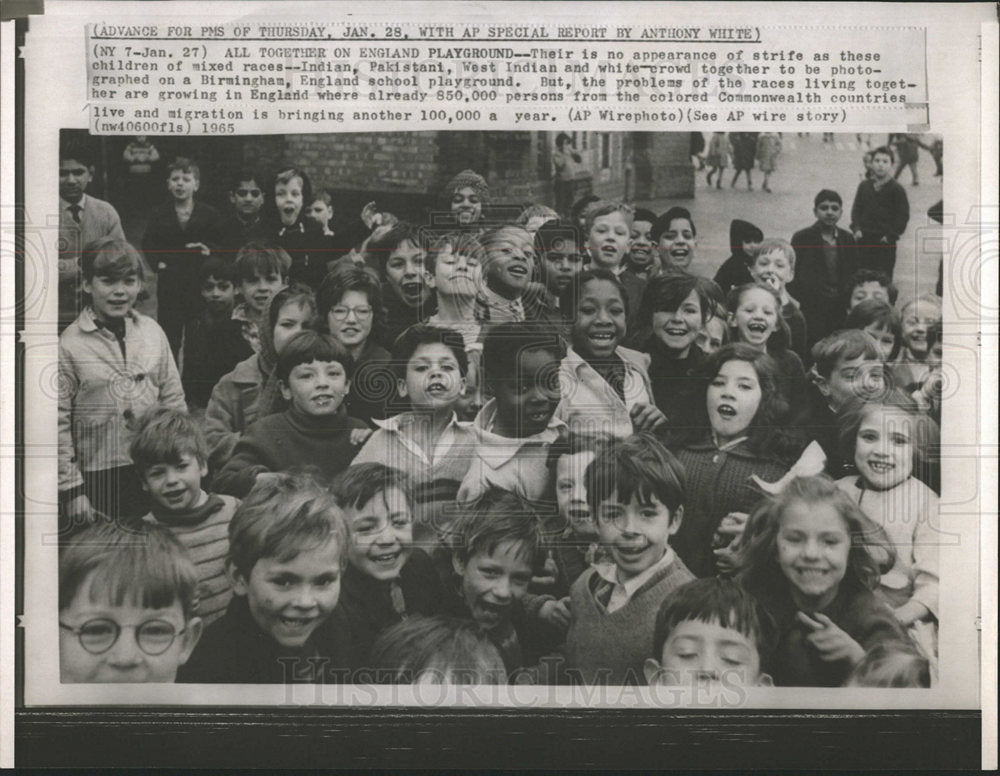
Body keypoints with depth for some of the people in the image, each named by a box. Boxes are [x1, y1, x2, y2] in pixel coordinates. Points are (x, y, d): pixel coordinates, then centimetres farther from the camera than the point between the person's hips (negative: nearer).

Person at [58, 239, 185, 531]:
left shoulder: (153, 332, 4)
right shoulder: (69, 345, -8)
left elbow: (173, 400, 10)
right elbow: (58, 423, -7)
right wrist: (72, 490, -9)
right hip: (99, 477, -3)